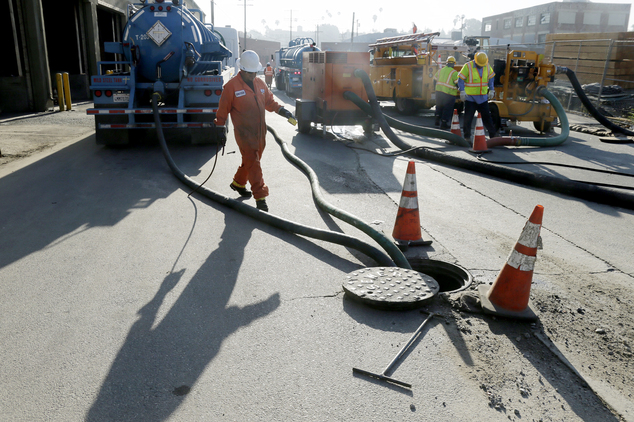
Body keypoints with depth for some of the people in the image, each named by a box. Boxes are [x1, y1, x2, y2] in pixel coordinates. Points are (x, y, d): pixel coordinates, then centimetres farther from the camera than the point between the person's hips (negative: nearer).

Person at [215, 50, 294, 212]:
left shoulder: (260, 83, 12)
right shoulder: (232, 86, -7)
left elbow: (269, 101, 21)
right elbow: (223, 109, -3)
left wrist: (281, 110, 5)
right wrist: (221, 128, -3)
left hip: (260, 131, 7)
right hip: (244, 132, -7)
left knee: (252, 161, 17)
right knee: (252, 163, -9)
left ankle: (238, 183, 40)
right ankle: (260, 196, -7)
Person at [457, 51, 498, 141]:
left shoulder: (487, 67, 4)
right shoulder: (468, 66, -11)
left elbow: (490, 78, 17)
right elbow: (461, 79, -9)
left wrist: (491, 90, 12)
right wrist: (462, 91, -19)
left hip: (482, 97, 4)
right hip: (470, 97, -4)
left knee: (487, 116, 6)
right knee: (468, 117, 1)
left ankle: (493, 135, 12)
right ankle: (467, 136, 12)